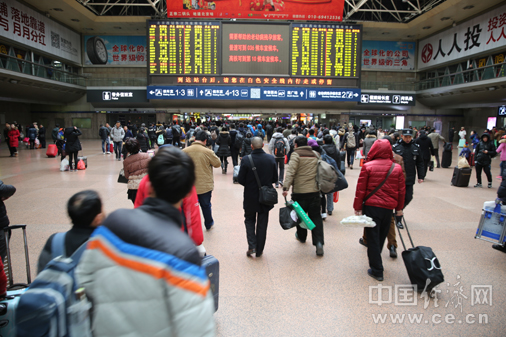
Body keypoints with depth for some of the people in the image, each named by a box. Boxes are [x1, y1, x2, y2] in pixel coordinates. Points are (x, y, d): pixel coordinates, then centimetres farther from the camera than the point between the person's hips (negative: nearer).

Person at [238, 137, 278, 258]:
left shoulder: (246, 160, -17)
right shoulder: (271, 159, -8)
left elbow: (240, 180, -12)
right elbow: (275, 179, -1)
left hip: (250, 197, -2)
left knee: (249, 220, 19)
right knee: (262, 223, 14)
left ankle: (252, 246, 5)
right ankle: (259, 250, 23)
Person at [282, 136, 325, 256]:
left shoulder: (296, 155, -7)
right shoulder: (316, 154, 11)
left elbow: (290, 172, -19)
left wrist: (286, 187, -23)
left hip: (299, 191, -4)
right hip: (314, 191, 4)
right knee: (315, 216, 6)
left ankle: (301, 236, 34)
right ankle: (319, 242, -7)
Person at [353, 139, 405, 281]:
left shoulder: (368, 166, -7)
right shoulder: (397, 168, 2)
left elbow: (361, 189, -7)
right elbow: (401, 190, 7)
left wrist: (358, 208, -1)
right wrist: (399, 208, 17)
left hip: (371, 206, -3)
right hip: (388, 207, 3)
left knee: (373, 237, 5)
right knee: (381, 236, 20)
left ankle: (377, 270, 8)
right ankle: (375, 261, 36)